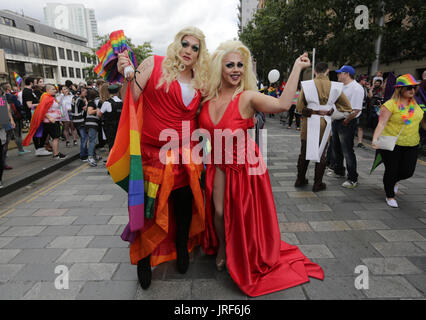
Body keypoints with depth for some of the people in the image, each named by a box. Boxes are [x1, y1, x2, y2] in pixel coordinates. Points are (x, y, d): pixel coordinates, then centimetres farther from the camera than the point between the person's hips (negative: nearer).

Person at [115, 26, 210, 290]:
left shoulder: (199, 81, 11)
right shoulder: (154, 64, -2)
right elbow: (131, 100, -7)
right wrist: (128, 75, -22)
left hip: (186, 154, 4)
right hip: (154, 152, -3)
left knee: (184, 203, 12)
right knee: (149, 205, 4)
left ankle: (182, 248, 38)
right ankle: (144, 260, 28)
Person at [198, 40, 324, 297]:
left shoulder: (247, 97, -19)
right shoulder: (208, 97, -5)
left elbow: (283, 104, -37)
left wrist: (297, 67, -31)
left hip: (245, 163, -3)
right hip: (219, 163, 4)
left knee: (243, 213, 10)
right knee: (219, 211, 9)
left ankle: (245, 260, 39)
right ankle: (222, 247, 42)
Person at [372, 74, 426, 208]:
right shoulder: (390, 104, -13)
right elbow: (382, 123, -21)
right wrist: (375, 139, -33)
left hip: (411, 144, 6)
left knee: (408, 171, 7)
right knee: (391, 170, 5)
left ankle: (395, 180, 43)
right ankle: (390, 196, 27)